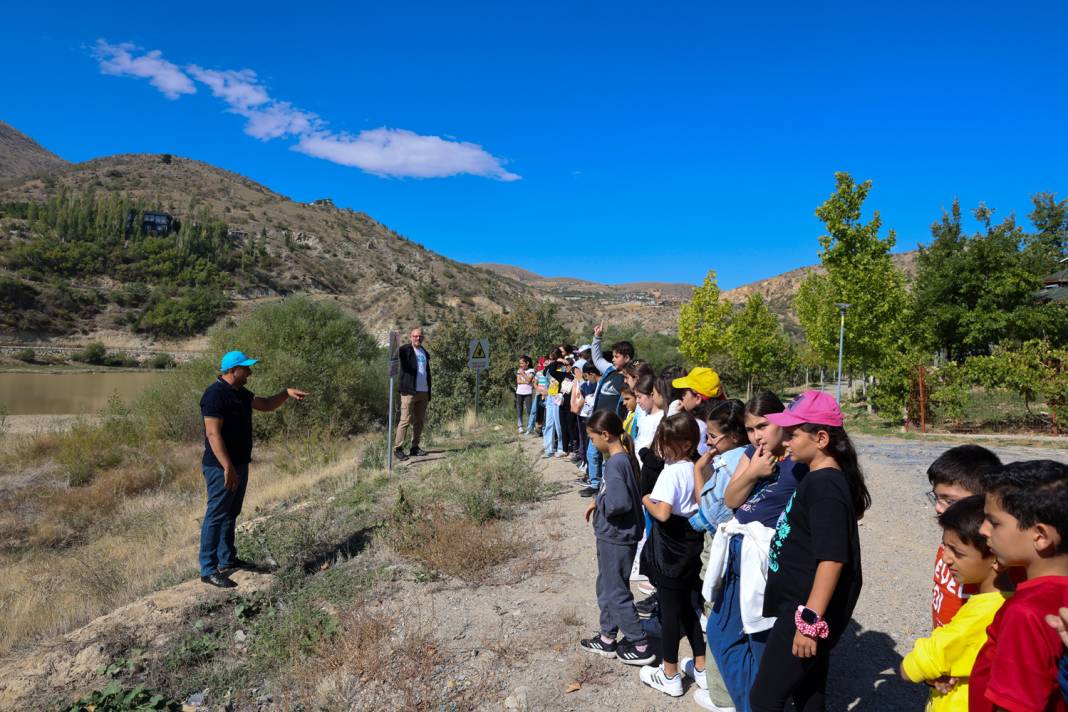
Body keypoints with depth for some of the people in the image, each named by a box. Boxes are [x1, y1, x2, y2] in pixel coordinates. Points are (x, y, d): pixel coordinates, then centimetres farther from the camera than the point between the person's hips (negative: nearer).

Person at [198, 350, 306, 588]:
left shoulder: (240, 393, 10)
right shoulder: (215, 395, -19)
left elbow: (267, 405, 21)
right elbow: (213, 434, -24)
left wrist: (286, 393, 4)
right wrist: (227, 467, -27)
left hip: (240, 464, 10)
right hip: (222, 467, -10)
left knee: (231, 514, 18)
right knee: (216, 516, -3)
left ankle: (227, 559, 31)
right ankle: (208, 570, 5)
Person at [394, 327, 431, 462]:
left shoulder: (425, 353, 19)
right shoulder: (406, 350, 0)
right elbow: (396, 355, -23)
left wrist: (429, 393, 20)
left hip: (423, 393, 6)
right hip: (410, 392, -6)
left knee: (420, 421, 8)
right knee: (405, 420, -7)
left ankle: (415, 448, 16)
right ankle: (398, 449, -2)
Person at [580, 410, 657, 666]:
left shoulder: (615, 463, -24)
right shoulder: (625, 458, 5)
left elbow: (619, 502, -32)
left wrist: (600, 502, -15)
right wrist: (599, 502, 5)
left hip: (616, 537, -9)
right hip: (614, 535, 9)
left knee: (616, 592, 4)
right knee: (606, 588, 20)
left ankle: (640, 646, 16)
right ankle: (607, 638, 32)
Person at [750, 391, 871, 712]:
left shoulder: (825, 485, -21)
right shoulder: (817, 478, 9)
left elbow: (832, 559, -27)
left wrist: (811, 620, -26)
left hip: (807, 609, -10)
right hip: (801, 604, 10)